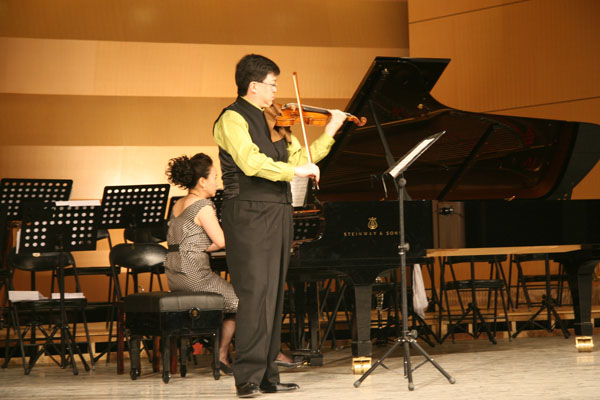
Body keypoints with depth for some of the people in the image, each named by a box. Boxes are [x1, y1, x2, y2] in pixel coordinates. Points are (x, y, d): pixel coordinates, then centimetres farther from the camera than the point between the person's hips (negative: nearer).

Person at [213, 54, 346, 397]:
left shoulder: (272, 122, 18)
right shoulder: (233, 119, -7)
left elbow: (300, 157, 21)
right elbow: (251, 162, -22)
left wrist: (330, 132, 15)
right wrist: (295, 170, -24)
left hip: (278, 215, 8)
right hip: (250, 216, -8)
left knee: (274, 295, 9)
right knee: (254, 294, -11)